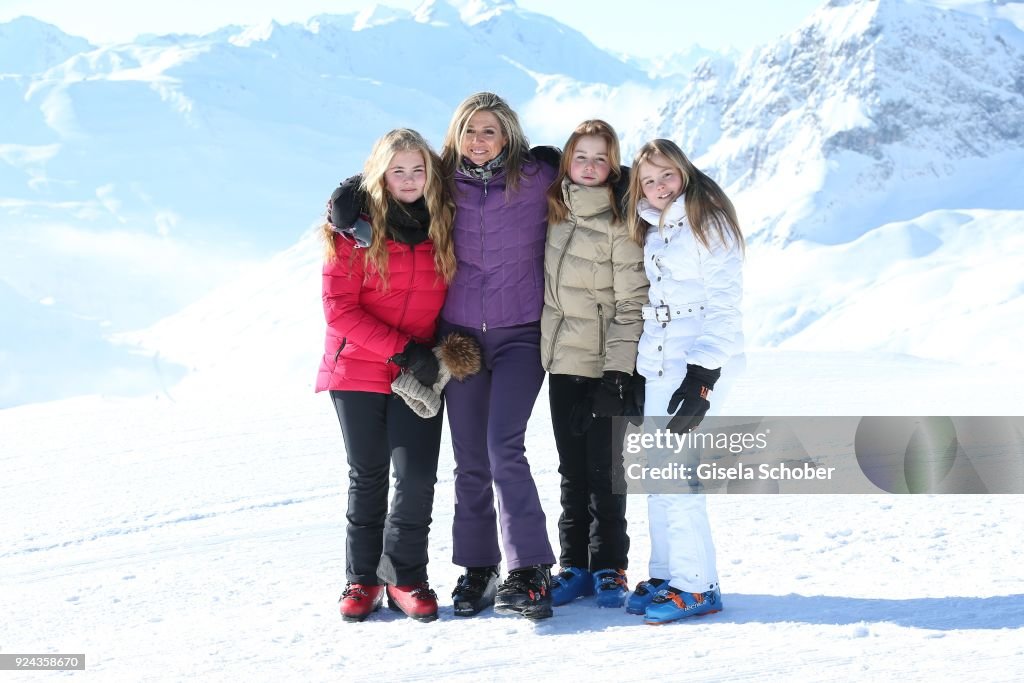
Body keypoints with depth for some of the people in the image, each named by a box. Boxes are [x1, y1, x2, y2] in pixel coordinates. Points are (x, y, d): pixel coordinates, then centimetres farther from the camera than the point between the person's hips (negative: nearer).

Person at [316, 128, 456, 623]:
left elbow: (451, 295, 16)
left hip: (419, 373, 2)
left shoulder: (443, 222, 3)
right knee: (368, 474, 5)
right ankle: (363, 578, 20)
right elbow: (339, 307, -11)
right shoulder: (355, 226, -7)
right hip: (358, 369, -2)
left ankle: (405, 576, 10)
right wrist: (402, 350, -16)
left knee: (417, 474, -7)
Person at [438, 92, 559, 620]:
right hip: (460, 334, 3)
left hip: (520, 333, -3)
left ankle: (530, 575, -15)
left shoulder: (536, 181, -4)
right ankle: (477, 568, 18)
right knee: (470, 459, 6)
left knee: (503, 448, -18)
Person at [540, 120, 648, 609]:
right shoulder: (554, 213, 9)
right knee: (572, 470, 10)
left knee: (604, 469, -1)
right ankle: (574, 566, 17)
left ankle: (609, 568, 10)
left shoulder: (619, 224, -10)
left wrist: (617, 375, -16)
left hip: (604, 366, -5)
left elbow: (631, 304, -12)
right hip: (563, 361, 5)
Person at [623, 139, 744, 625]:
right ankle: (665, 575, 16)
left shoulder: (708, 222, -7)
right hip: (654, 366, 8)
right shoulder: (653, 229, 16)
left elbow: (724, 305, -13)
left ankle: (695, 586, -5)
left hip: (696, 366, -8)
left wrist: (701, 379, -20)